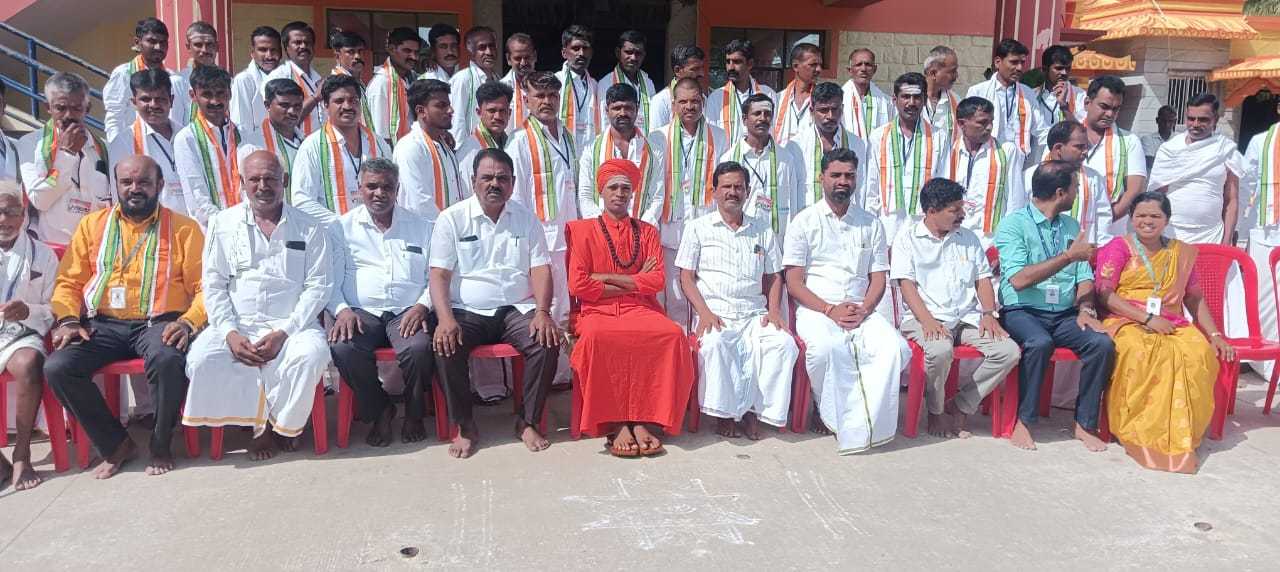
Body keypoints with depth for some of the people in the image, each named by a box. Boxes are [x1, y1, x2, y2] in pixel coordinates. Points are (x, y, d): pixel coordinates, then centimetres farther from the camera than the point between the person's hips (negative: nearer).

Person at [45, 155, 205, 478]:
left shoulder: (183, 228, 6)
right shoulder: (92, 225, 15)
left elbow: (204, 285, -2)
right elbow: (68, 281, 14)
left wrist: (188, 322, -19)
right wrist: (67, 320, -5)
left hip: (158, 322, -3)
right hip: (102, 325, 4)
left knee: (168, 361, -36)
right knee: (57, 368, -23)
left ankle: (161, 444, -10)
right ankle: (116, 444, -3)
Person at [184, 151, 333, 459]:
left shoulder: (308, 228, 6)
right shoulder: (223, 223, 10)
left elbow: (318, 286, 0)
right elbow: (213, 284, 7)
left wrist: (284, 333, -13)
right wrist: (230, 333, -10)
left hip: (292, 325, -2)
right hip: (236, 325, 2)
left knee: (311, 356, -32)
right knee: (202, 359, -26)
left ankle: (282, 425, -3)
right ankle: (261, 422, -4)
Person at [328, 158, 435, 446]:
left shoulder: (420, 226, 15)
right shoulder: (343, 227, 13)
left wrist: (422, 306, -8)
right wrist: (341, 309, -10)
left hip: (407, 313, 0)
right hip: (361, 312, 1)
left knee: (419, 348, -33)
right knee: (342, 348, -31)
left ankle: (414, 414, -2)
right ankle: (380, 410, -4)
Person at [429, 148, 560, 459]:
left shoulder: (526, 218, 10)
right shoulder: (452, 218, 3)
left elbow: (540, 269, 3)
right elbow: (439, 274, -4)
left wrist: (543, 312, -14)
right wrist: (445, 318, -21)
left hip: (517, 310, 2)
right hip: (467, 312, -1)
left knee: (547, 342, -26)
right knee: (445, 347, -30)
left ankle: (528, 422, -8)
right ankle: (465, 426, -10)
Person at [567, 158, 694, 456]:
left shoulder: (647, 232, 18)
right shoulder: (584, 230, 11)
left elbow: (657, 281, 3)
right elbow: (577, 285, -2)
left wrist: (607, 278, -5)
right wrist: (633, 282, -1)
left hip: (640, 309, 2)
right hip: (598, 310, -2)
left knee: (673, 334, -29)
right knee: (597, 337, -37)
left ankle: (646, 421, -22)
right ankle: (615, 425, -25)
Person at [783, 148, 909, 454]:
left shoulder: (871, 224, 16)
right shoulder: (805, 221, 5)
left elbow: (878, 278, 12)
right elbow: (793, 283, -1)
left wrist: (864, 309, -9)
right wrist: (830, 310, -15)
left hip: (861, 310, 3)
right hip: (815, 309, -3)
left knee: (893, 347, -27)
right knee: (827, 347, -36)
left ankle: (855, 428, -19)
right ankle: (829, 413, -11)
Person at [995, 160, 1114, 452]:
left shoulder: (1071, 226, 17)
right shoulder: (1013, 223, -5)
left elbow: (1084, 277, 13)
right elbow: (1018, 279, -16)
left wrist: (1085, 309, -6)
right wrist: (1069, 256, -13)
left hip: (1065, 314, 5)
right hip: (1022, 312, -5)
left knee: (1102, 343, -22)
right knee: (1039, 343, -35)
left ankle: (1085, 423, -7)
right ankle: (1023, 422, -19)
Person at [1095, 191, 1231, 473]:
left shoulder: (1181, 252, 19)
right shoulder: (1119, 247, 6)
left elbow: (1195, 299, 22)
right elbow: (1105, 294, -5)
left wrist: (1215, 335, 10)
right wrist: (1147, 318, -13)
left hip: (1173, 325, 4)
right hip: (1127, 323, -3)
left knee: (1198, 353, -30)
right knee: (1138, 351, -38)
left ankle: (1179, 435, -20)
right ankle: (1137, 432, -24)